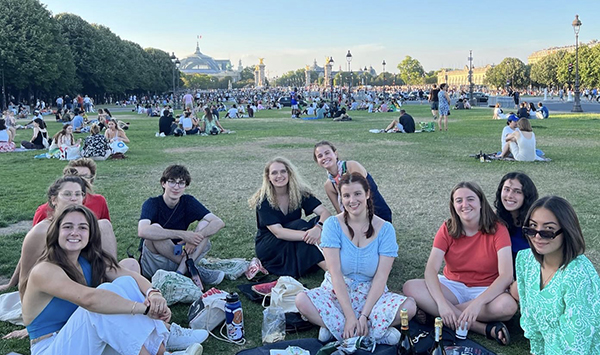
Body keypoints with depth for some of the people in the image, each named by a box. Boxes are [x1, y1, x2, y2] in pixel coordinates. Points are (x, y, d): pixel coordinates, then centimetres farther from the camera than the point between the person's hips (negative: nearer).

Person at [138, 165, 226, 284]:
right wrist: (182, 235, -37)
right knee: (155, 228, -31)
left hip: (179, 256, 4)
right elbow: (142, 232, -35)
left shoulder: (188, 202, -2)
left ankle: (181, 271, -27)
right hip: (154, 265, -3)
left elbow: (219, 222, -12)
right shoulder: (152, 204, -13)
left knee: (205, 224, -13)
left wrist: (196, 237, -29)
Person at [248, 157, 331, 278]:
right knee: (299, 225, -31)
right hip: (267, 247, -4)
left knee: (320, 221, -22)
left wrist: (318, 228, -41)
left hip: (292, 242, 4)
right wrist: (307, 234, -44)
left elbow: (325, 212, -17)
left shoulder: (300, 193, -7)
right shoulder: (263, 201, -17)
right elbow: (278, 232, -28)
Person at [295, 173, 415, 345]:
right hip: (337, 292, 0)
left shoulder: (385, 229, -6)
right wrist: (350, 316, -23)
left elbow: (381, 277, -11)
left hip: (371, 295, 1)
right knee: (302, 300, -30)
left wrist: (364, 316, -21)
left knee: (409, 306, -27)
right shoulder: (333, 225, -8)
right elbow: (335, 273, -15)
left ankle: (334, 326, -18)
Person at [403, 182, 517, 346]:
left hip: (486, 290, -2)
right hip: (452, 286, 3)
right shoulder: (447, 229, -5)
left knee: (508, 306, -36)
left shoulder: (497, 229, -11)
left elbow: (506, 275, -21)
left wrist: (478, 303, -35)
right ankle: (485, 328, -27)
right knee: (410, 287, -25)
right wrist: (442, 303, -33)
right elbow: (431, 269, -16)